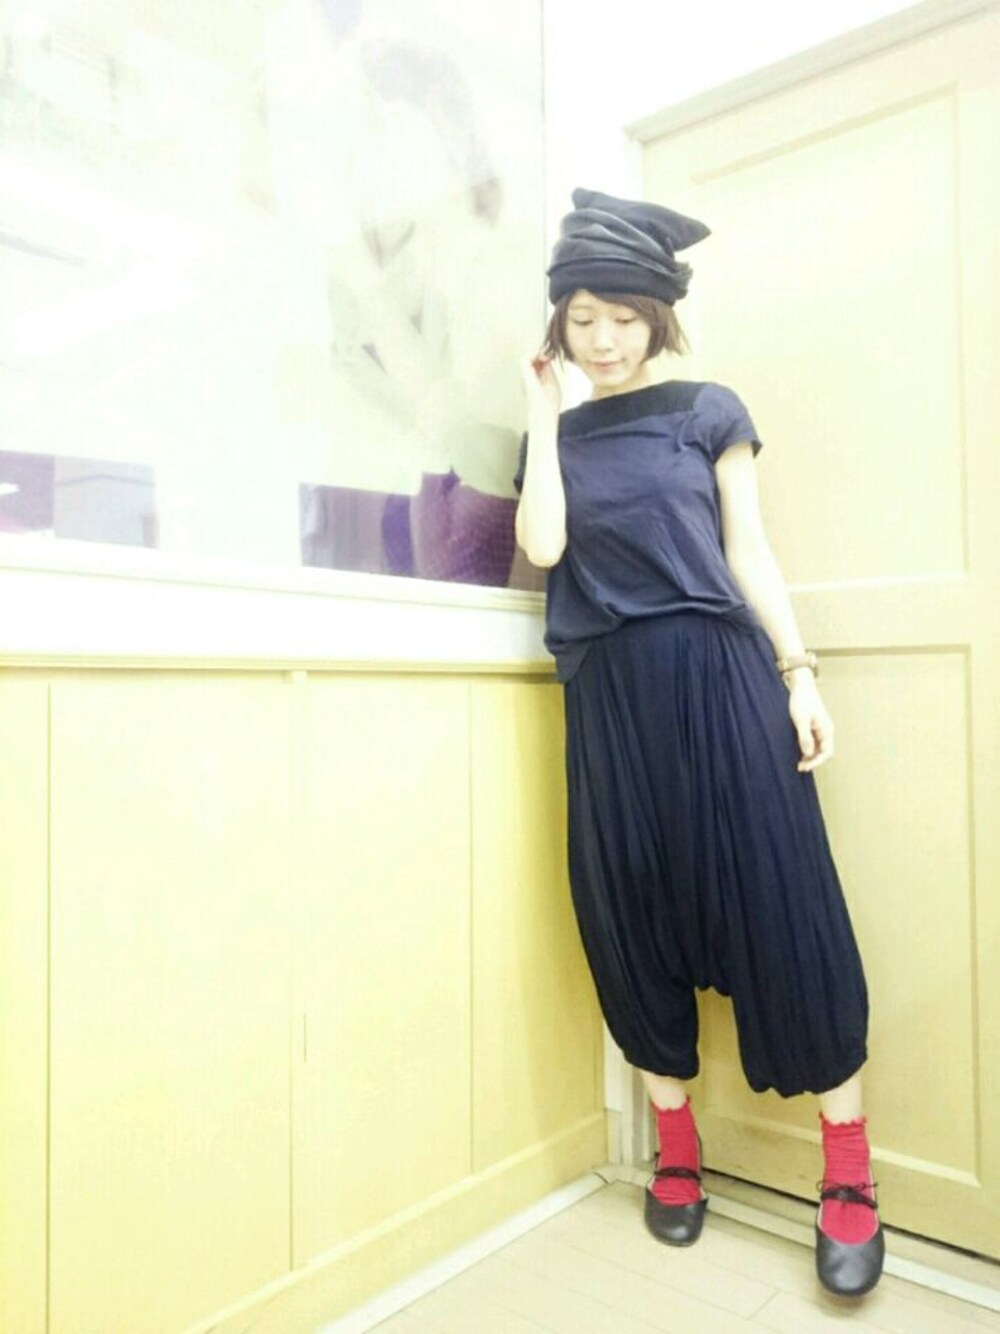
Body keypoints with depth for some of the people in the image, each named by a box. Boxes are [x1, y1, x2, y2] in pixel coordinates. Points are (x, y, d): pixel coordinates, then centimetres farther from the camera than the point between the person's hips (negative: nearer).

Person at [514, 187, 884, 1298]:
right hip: (609, 697, 3)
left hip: (717, 675, -2)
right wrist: (543, 411, 5)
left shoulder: (706, 412, 10)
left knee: (780, 905, -3)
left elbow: (749, 553, 6)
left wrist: (800, 674, -3)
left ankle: (849, 1174, 12)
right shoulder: (555, 438, 15)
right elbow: (543, 548, -2)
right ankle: (675, 1149, 24)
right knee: (633, 915, 6)